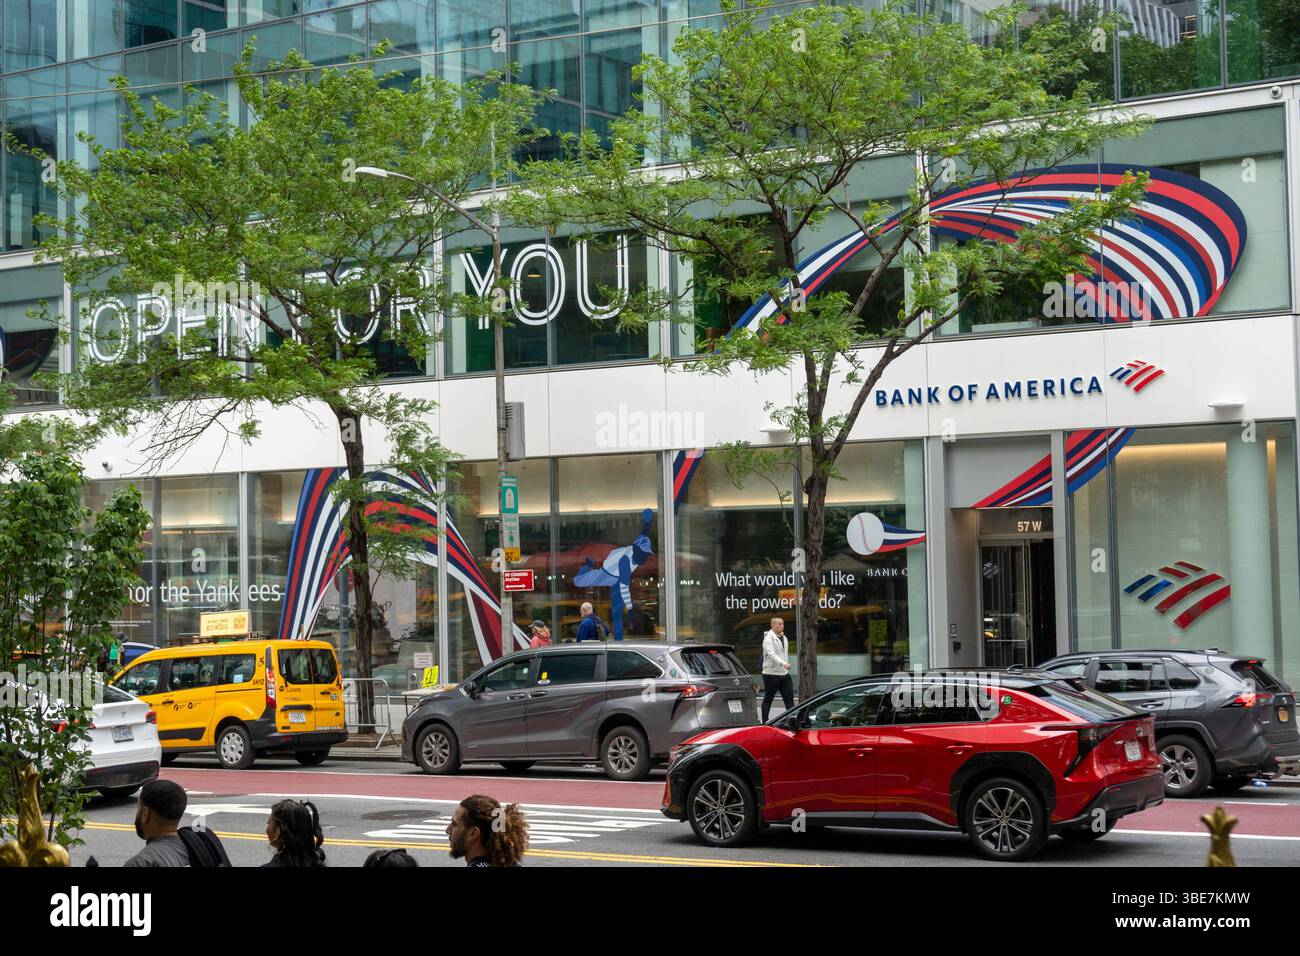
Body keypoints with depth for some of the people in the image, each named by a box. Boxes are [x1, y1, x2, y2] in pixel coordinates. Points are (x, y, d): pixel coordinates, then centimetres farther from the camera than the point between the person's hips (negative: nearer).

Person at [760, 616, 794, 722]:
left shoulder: (784, 638, 15)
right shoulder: (769, 639, -12)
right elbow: (771, 654, -26)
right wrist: (783, 663, -39)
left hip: (784, 674, 7)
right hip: (771, 674, -7)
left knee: (789, 698, 0)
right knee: (768, 699, 3)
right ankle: (765, 722, 10)